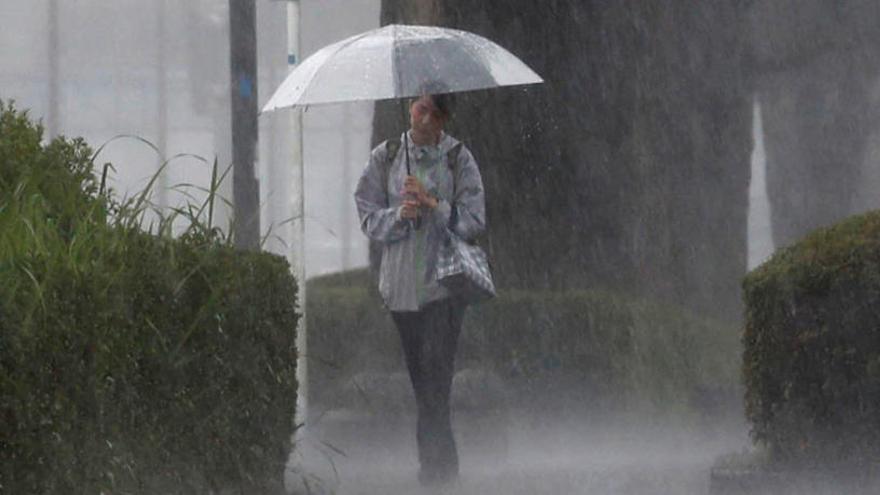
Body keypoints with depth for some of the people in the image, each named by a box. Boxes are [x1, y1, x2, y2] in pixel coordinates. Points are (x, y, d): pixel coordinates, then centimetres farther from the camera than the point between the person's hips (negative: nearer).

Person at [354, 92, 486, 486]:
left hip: (444, 281, -3)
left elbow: (474, 220, -5)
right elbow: (369, 220, 4)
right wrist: (399, 215, -15)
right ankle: (441, 462, 15)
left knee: (435, 369, -15)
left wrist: (432, 204, -18)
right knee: (419, 373, 7)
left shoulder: (458, 158, 1)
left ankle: (435, 460, -15)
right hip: (402, 283, 3)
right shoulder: (385, 158, 6)